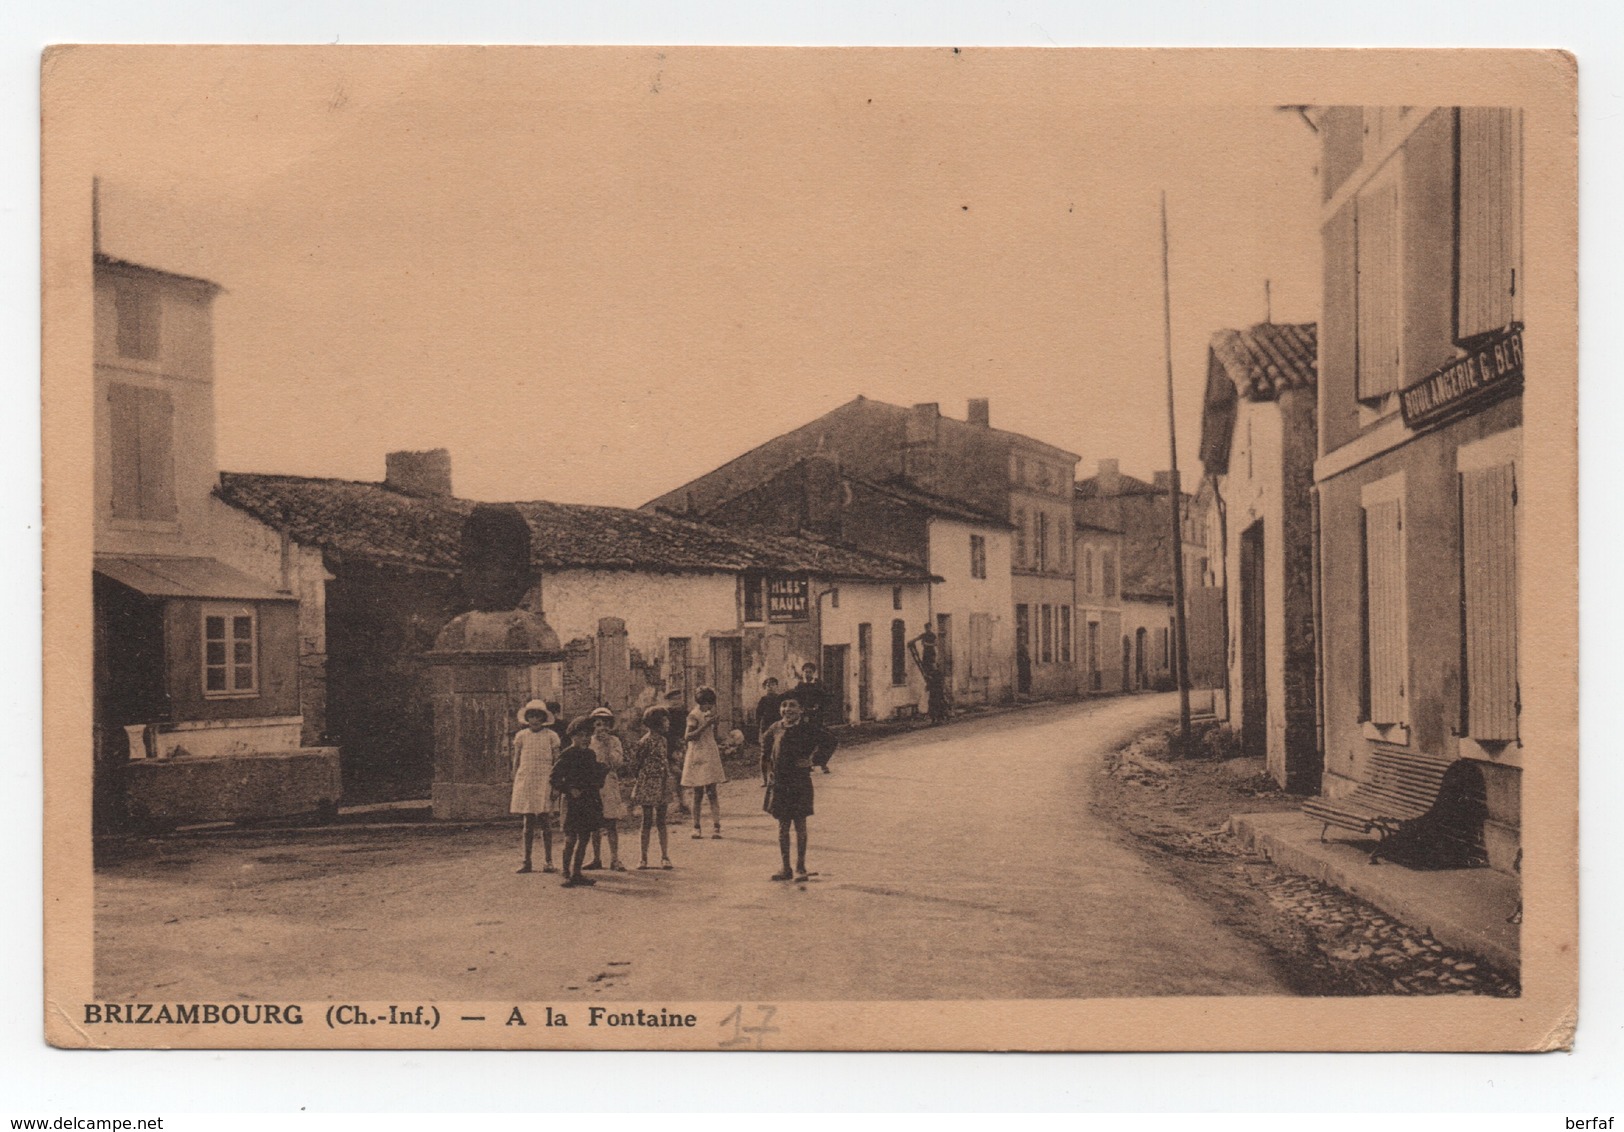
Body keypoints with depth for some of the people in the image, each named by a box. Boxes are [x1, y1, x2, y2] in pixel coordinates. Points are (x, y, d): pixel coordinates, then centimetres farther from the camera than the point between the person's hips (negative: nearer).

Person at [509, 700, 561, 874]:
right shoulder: (521, 736, 8)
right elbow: (515, 762, 12)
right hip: (525, 781, 2)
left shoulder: (551, 736, 4)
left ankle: (548, 861, 3)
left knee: (546, 822, -2)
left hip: (545, 781, -2)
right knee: (528, 822, 5)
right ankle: (526, 861, 10)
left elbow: (557, 762, 5)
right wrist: (515, 785, 8)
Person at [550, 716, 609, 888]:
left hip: (590, 801, 7)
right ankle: (567, 875, -4)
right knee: (571, 838, -7)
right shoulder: (567, 755, -8)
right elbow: (555, 777, -10)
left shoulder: (590, 754, 13)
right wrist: (569, 790, -16)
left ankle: (577, 873, 17)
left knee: (584, 838, 10)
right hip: (574, 801, -7)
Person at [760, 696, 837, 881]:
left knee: (800, 825, 2)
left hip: (800, 782, -4)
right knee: (783, 826, 8)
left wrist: (813, 761, -7)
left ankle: (800, 868, 10)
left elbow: (829, 741, -4)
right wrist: (767, 768, 14)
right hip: (779, 783, 4)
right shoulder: (776, 728, 4)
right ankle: (785, 868, 16)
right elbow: (765, 748, 23)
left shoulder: (808, 726, -8)